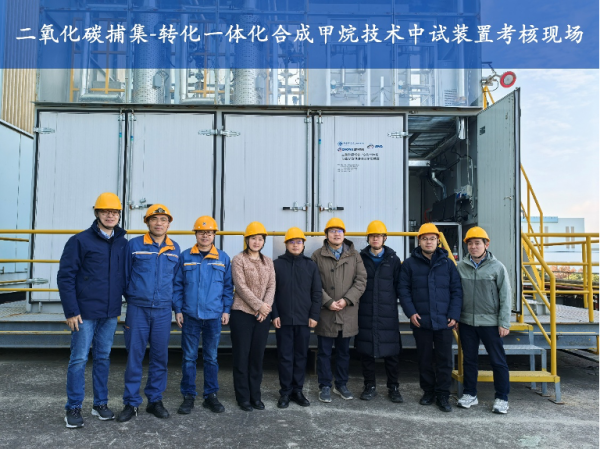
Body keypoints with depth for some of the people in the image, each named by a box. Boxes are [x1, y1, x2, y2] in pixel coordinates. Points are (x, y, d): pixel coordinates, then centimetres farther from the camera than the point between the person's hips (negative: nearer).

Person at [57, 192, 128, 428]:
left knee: (103, 358, 13)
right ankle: (73, 408, 17)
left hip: (111, 313, 4)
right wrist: (71, 311, -12)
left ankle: (100, 403, 26)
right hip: (85, 312, -4)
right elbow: (65, 276, -8)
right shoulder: (80, 241, -7)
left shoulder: (123, 243, 6)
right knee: (79, 359, 3)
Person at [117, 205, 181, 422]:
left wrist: (173, 303, 10)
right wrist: (131, 298, 9)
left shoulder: (174, 249, 7)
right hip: (137, 309, -2)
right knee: (134, 356, 3)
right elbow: (125, 275, 6)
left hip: (163, 311, 2)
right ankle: (131, 403, 16)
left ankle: (155, 400, 22)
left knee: (160, 357, 8)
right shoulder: (134, 245, -1)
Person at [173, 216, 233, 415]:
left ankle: (211, 395, 21)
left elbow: (228, 287, 6)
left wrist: (226, 310, 1)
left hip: (214, 316, 1)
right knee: (189, 357, 6)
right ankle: (188, 396, 18)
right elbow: (178, 285, 4)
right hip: (190, 316, 0)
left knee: (211, 357, 10)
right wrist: (178, 310, -1)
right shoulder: (185, 256, 2)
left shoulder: (223, 258, 3)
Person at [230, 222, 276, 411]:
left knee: (257, 356, 10)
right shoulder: (238, 260, -4)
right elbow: (241, 286, -12)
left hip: (263, 315, 4)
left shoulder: (268, 262, 12)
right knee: (242, 356, 2)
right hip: (242, 314, -4)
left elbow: (271, 286, 5)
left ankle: (255, 395, 21)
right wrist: (258, 305, -15)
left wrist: (266, 306, -11)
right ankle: (243, 397, 14)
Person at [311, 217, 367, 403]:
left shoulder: (354, 255, 5)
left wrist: (346, 300, -12)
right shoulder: (317, 256, 0)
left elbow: (361, 280, -1)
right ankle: (325, 386, 20)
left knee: (344, 352, 15)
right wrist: (328, 302, -13)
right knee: (324, 352, 7)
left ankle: (341, 384, 29)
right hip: (325, 313, -2)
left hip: (347, 313, 2)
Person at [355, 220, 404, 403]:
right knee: (366, 351, 7)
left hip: (388, 313, 0)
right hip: (365, 313, 1)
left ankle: (393, 388, 20)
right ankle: (370, 386, 21)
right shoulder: (360, 258, 5)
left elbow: (399, 285, 7)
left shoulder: (393, 259, 5)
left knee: (391, 352, 4)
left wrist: (400, 301, -1)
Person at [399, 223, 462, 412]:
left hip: (444, 321, 0)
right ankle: (428, 392, 25)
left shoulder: (447, 263, 5)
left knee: (444, 360, 5)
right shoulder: (410, 264, 3)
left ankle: (443, 395, 17)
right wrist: (411, 312, -9)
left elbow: (456, 291, 4)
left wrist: (454, 315, -5)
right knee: (425, 360, 10)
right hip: (421, 321, 0)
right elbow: (404, 290, 2)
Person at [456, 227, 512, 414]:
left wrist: (504, 323, -7)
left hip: (490, 322, -2)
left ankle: (502, 398, 19)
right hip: (466, 322, 3)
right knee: (469, 360, 12)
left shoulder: (497, 267, -5)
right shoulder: (461, 266, 2)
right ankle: (470, 394, 26)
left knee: (498, 361, 5)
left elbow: (506, 296, -4)